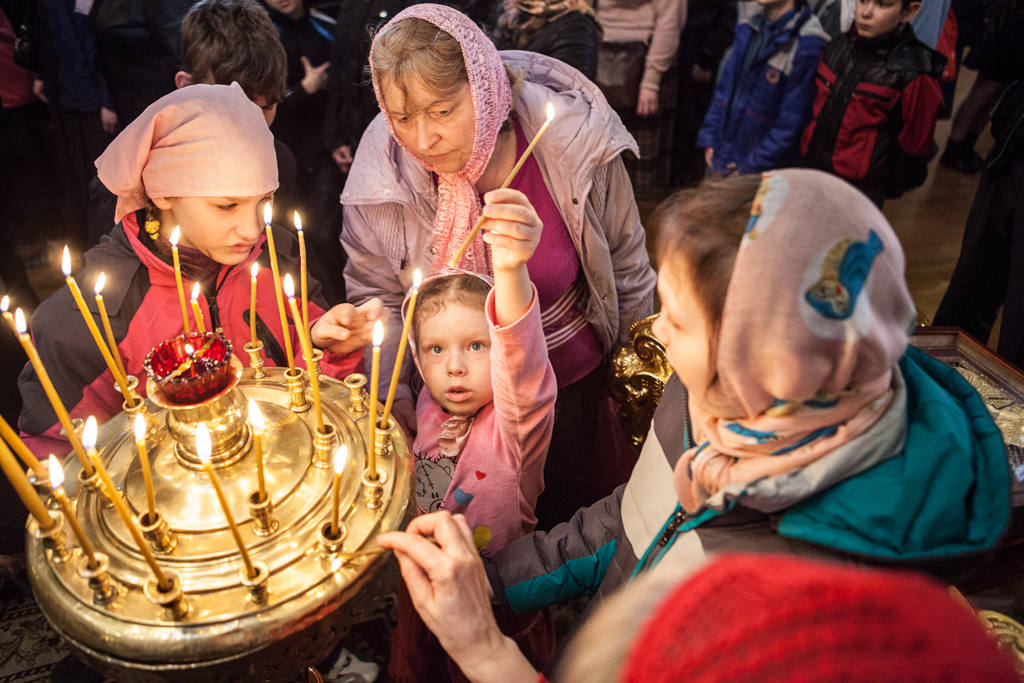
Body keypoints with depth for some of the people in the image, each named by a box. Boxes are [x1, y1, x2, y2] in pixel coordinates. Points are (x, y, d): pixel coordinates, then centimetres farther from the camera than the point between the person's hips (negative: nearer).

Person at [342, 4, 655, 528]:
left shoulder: (575, 140, -22)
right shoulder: (382, 174, -20)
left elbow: (626, 267, -7)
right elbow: (375, 295, -4)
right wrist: (392, 389, -17)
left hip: (578, 383, 0)